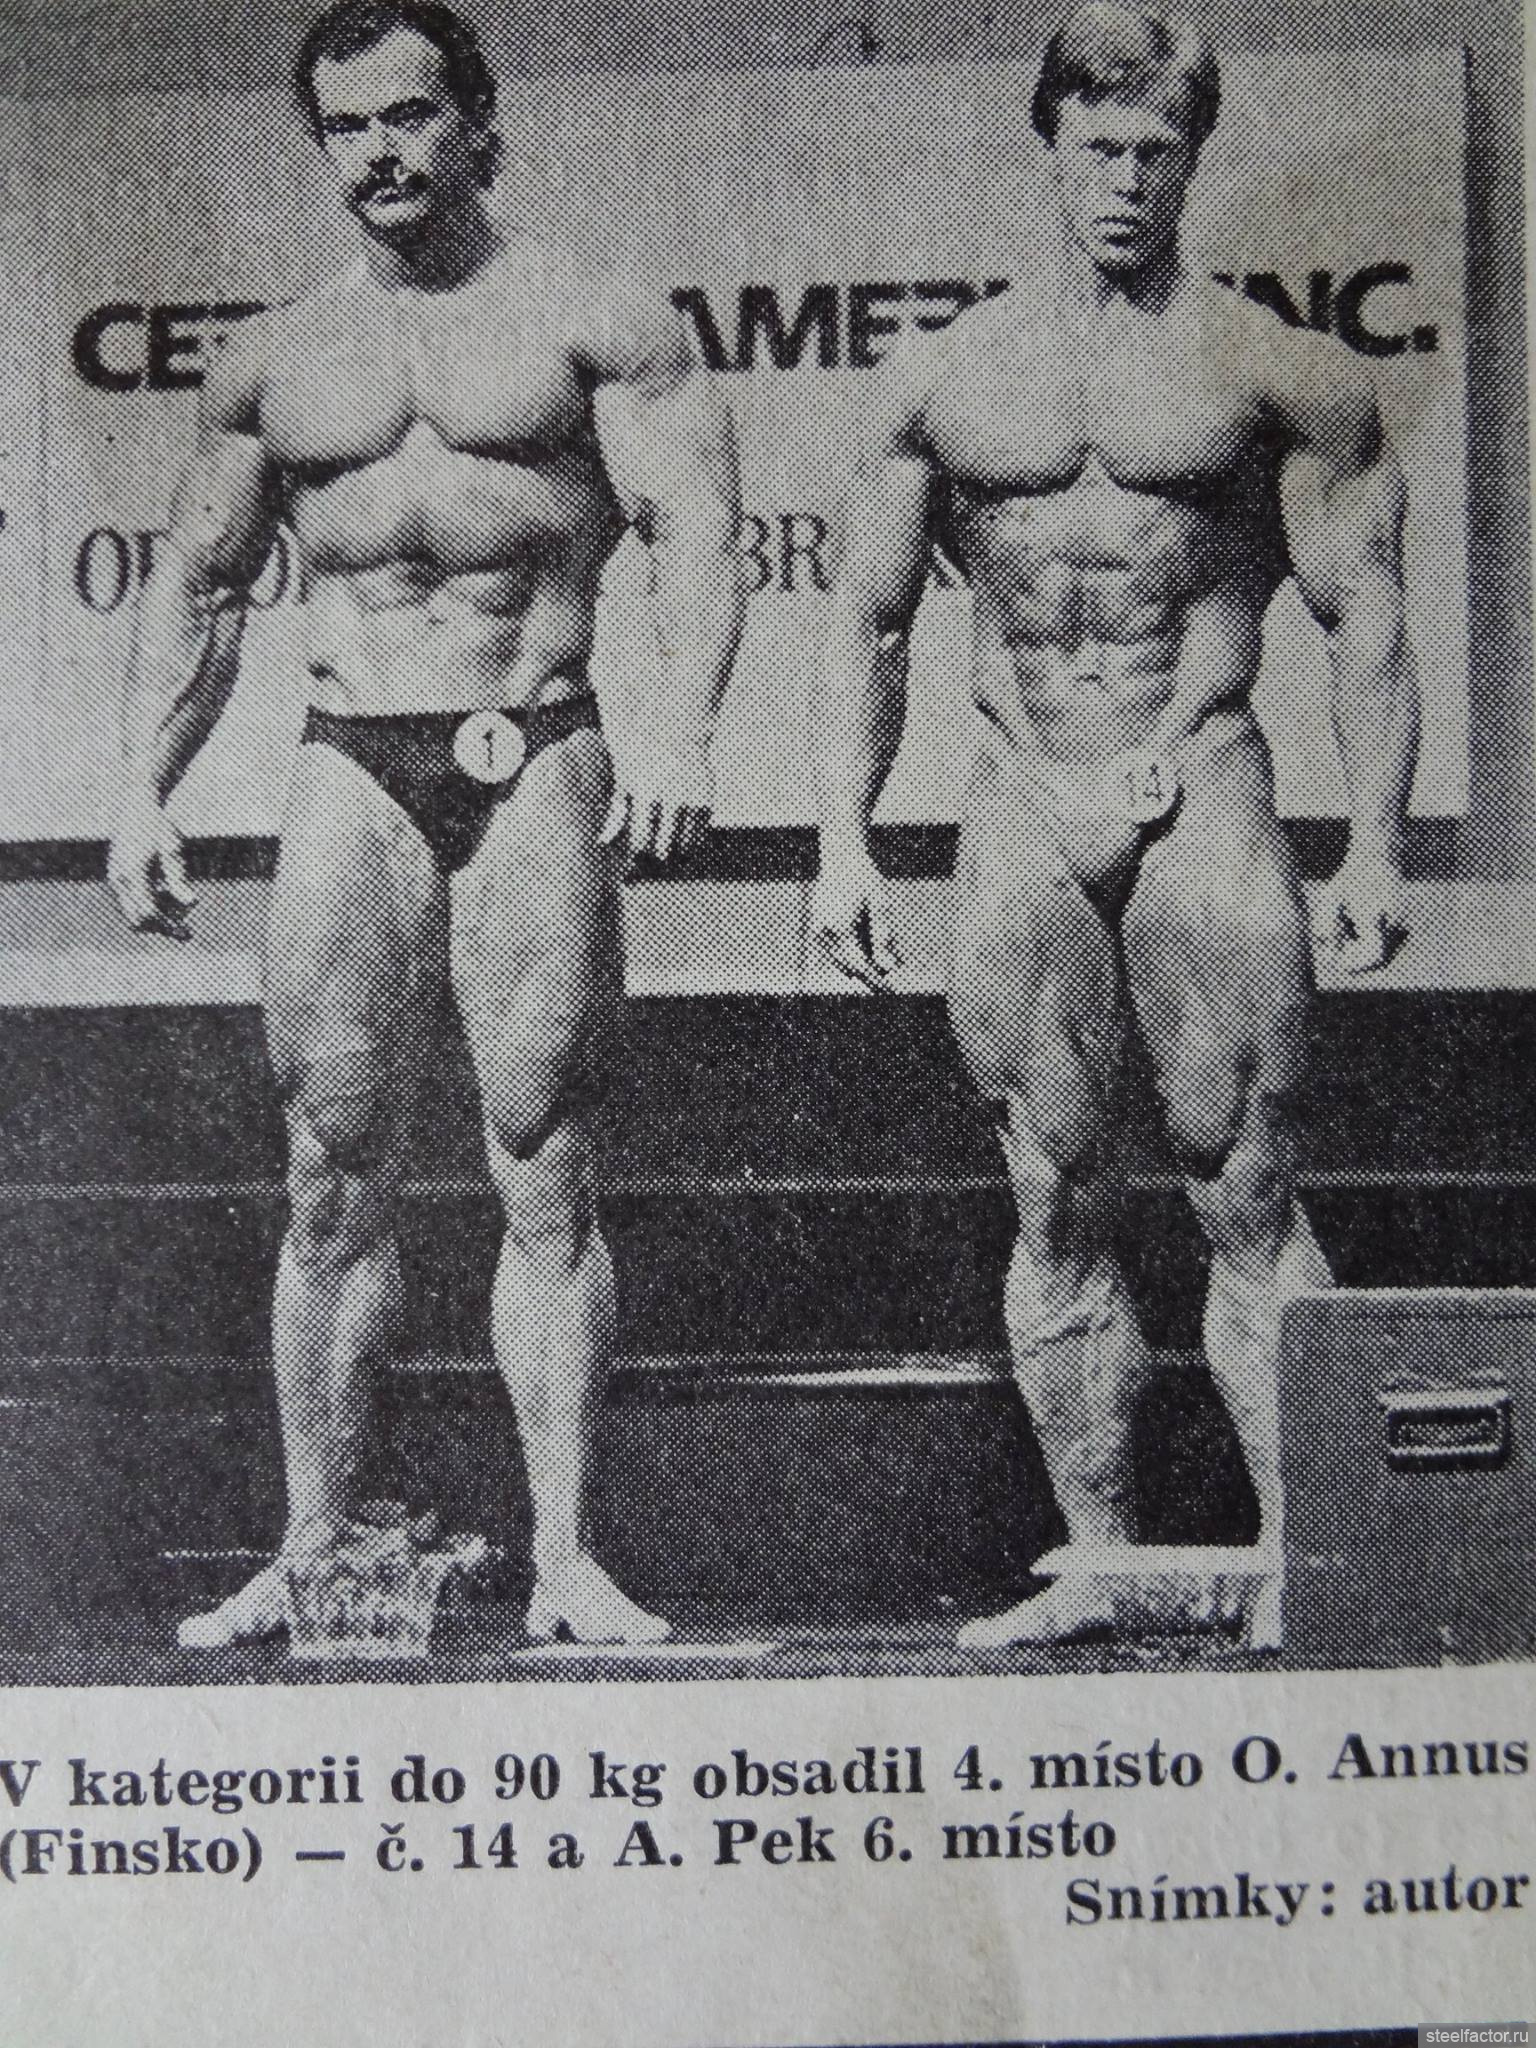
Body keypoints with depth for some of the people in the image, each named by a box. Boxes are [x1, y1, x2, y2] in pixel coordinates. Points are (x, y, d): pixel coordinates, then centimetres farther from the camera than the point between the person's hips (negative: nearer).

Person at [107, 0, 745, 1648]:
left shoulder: (593, 323, 7)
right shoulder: (270, 361, 17)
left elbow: (696, 535, -4)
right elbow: (196, 589, 21)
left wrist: (677, 724, -21)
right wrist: (144, 791, 10)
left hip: (536, 766, -3)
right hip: (349, 773, 3)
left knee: (544, 1172, -4)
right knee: (331, 1182, 2)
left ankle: (563, 1563, 2)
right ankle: (315, 1554, 11)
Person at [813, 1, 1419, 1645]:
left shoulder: (1276, 372, 6)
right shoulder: (939, 382, 12)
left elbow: (1365, 618, 5)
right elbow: (865, 627, 13)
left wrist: (1374, 847, -3)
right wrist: (843, 845, 4)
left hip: (1201, 797, -2)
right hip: (1019, 812, 3)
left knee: (1244, 1194, -5)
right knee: (1051, 1207, 4)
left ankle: (1299, 1557, 1)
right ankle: (1095, 1563, 13)